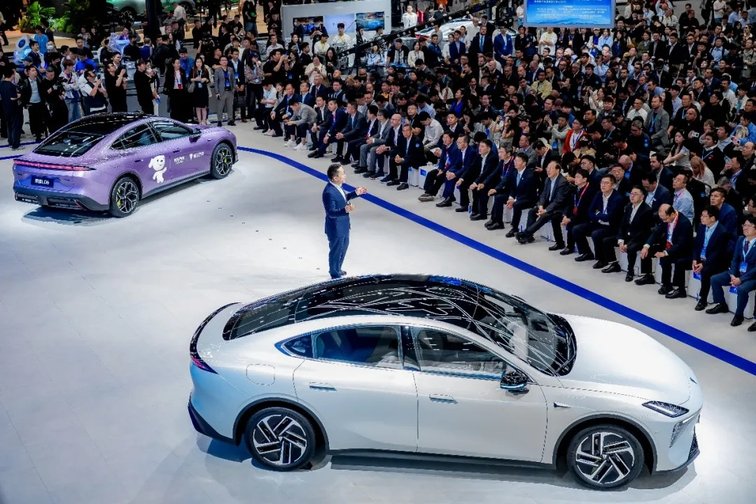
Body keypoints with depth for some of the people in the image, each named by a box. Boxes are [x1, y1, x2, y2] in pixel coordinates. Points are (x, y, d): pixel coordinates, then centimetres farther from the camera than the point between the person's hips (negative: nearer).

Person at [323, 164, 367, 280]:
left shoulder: (338, 186, -4)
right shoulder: (329, 192, -32)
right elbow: (331, 212, -31)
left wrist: (355, 193, 7)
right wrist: (345, 210, -45)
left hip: (343, 225, 10)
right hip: (336, 228, -10)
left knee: (344, 246, 27)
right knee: (336, 251, 11)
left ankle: (337, 269, 49)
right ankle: (335, 274, 33)